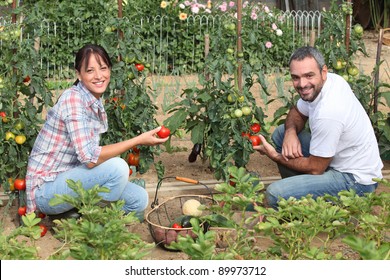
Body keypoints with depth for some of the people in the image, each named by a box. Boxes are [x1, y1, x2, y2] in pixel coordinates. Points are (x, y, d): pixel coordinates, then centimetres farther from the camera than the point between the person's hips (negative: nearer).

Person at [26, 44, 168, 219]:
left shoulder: (96, 103, 7)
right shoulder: (73, 99, -20)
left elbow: (92, 154, 10)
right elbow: (89, 158, -29)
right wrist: (139, 140, -24)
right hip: (45, 189, -8)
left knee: (139, 199, -2)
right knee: (116, 166, -27)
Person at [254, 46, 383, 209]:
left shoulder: (327, 113, -32)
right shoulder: (331, 80, -6)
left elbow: (315, 168, -21)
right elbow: (298, 113, 13)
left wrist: (274, 156, -10)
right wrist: (291, 131, -10)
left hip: (355, 179, -10)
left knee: (275, 195, -23)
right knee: (281, 132, 13)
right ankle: (298, 189, 20)